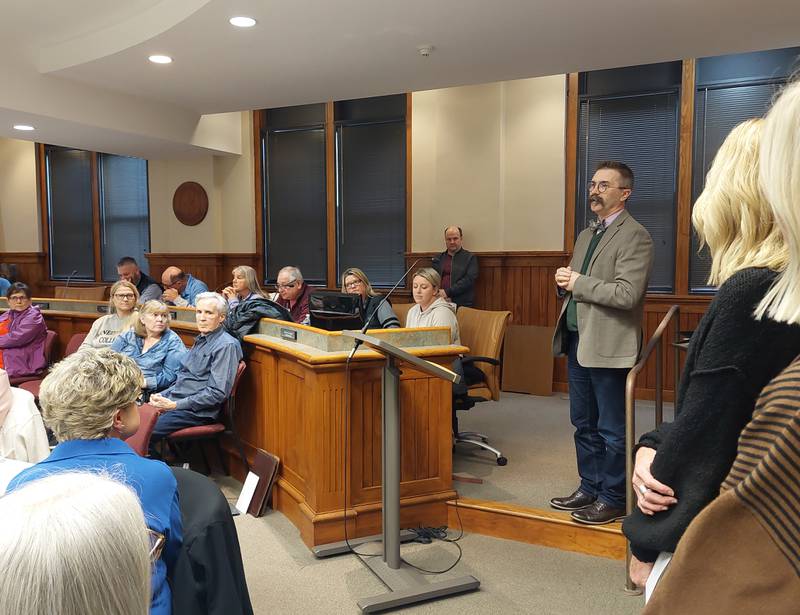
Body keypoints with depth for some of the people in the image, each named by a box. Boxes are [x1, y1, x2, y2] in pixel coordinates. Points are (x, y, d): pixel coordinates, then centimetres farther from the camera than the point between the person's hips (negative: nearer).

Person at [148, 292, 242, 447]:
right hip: (175, 402, 9)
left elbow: (217, 393, -19)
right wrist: (161, 395, 7)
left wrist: (175, 405, -18)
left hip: (196, 412, -9)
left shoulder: (227, 345, -12)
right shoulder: (200, 341, 18)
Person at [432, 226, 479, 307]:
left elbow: (469, 279, -4)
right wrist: (439, 294, -6)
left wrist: (447, 292, -12)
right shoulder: (438, 259, 18)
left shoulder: (470, 257, 7)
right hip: (440, 303, 2)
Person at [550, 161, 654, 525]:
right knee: (584, 423, 17)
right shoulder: (586, 235, 17)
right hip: (578, 341, 9)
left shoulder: (634, 236, -11)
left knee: (611, 429, 4)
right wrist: (565, 280, 1)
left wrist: (578, 283, -14)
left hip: (609, 345, -8)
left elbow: (627, 294, -22)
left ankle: (613, 499, 18)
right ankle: (589, 488, 31)